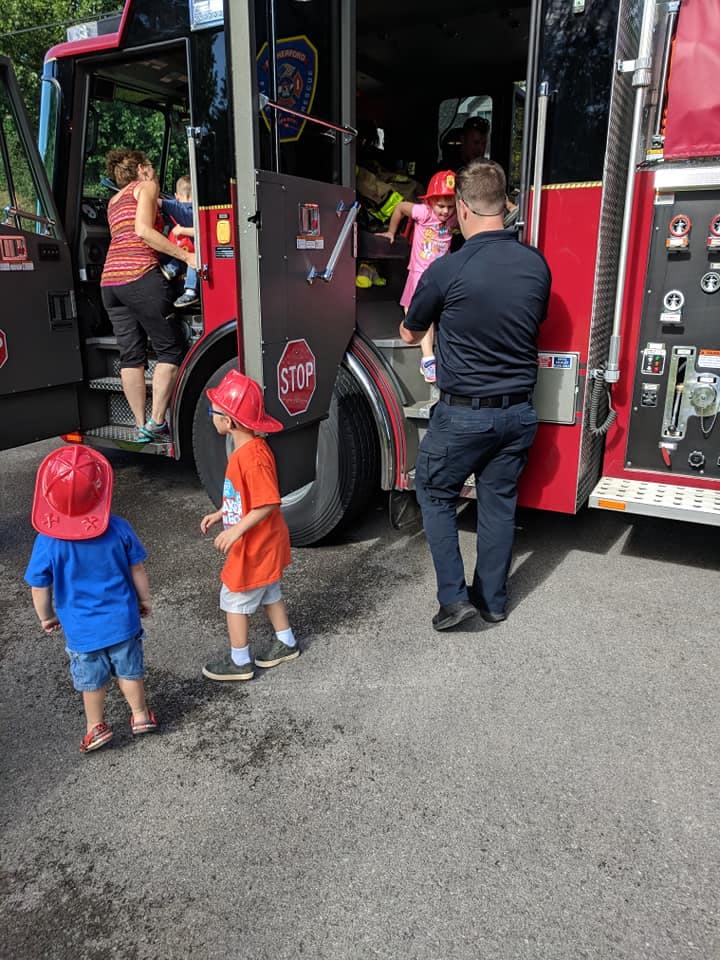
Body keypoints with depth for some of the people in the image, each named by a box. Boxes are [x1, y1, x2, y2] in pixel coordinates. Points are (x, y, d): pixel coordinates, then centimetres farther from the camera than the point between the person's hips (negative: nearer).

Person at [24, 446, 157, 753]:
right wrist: (145, 599, 10)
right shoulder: (118, 528, -18)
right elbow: (137, 569, -6)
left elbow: (40, 588, -10)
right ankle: (140, 716, 39)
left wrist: (46, 617, 9)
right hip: (122, 620, 1)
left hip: (81, 628, -1)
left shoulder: (47, 541, -21)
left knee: (91, 679, 21)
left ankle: (96, 727, 38)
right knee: (129, 670, 22)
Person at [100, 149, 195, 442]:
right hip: (140, 276, -7)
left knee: (131, 355, 7)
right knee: (170, 349, -1)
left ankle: (140, 426, 6)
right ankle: (156, 422, -6)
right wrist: (186, 256, -13)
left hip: (109, 280, 8)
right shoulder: (146, 187, 7)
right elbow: (143, 230, -9)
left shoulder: (114, 201, 29)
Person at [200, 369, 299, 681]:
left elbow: (268, 503, -30)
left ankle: (239, 662, 22)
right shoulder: (248, 448, 3)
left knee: (234, 599, 6)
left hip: (254, 547, -10)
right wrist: (220, 513, 14)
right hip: (263, 544, 10)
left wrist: (236, 530, -28)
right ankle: (286, 643, 39)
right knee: (268, 593, 23)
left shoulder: (252, 456, -29)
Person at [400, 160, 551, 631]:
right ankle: (493, 599, 28)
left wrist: (413, 331, 25)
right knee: (499, 501, 16)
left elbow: (411, 332, 2)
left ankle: (454, 597, 10)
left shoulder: (446, 270, -16)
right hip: (518, 411, 5)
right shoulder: (537, 264, -2)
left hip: (464, 412, -4)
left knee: (435, 494, 15)